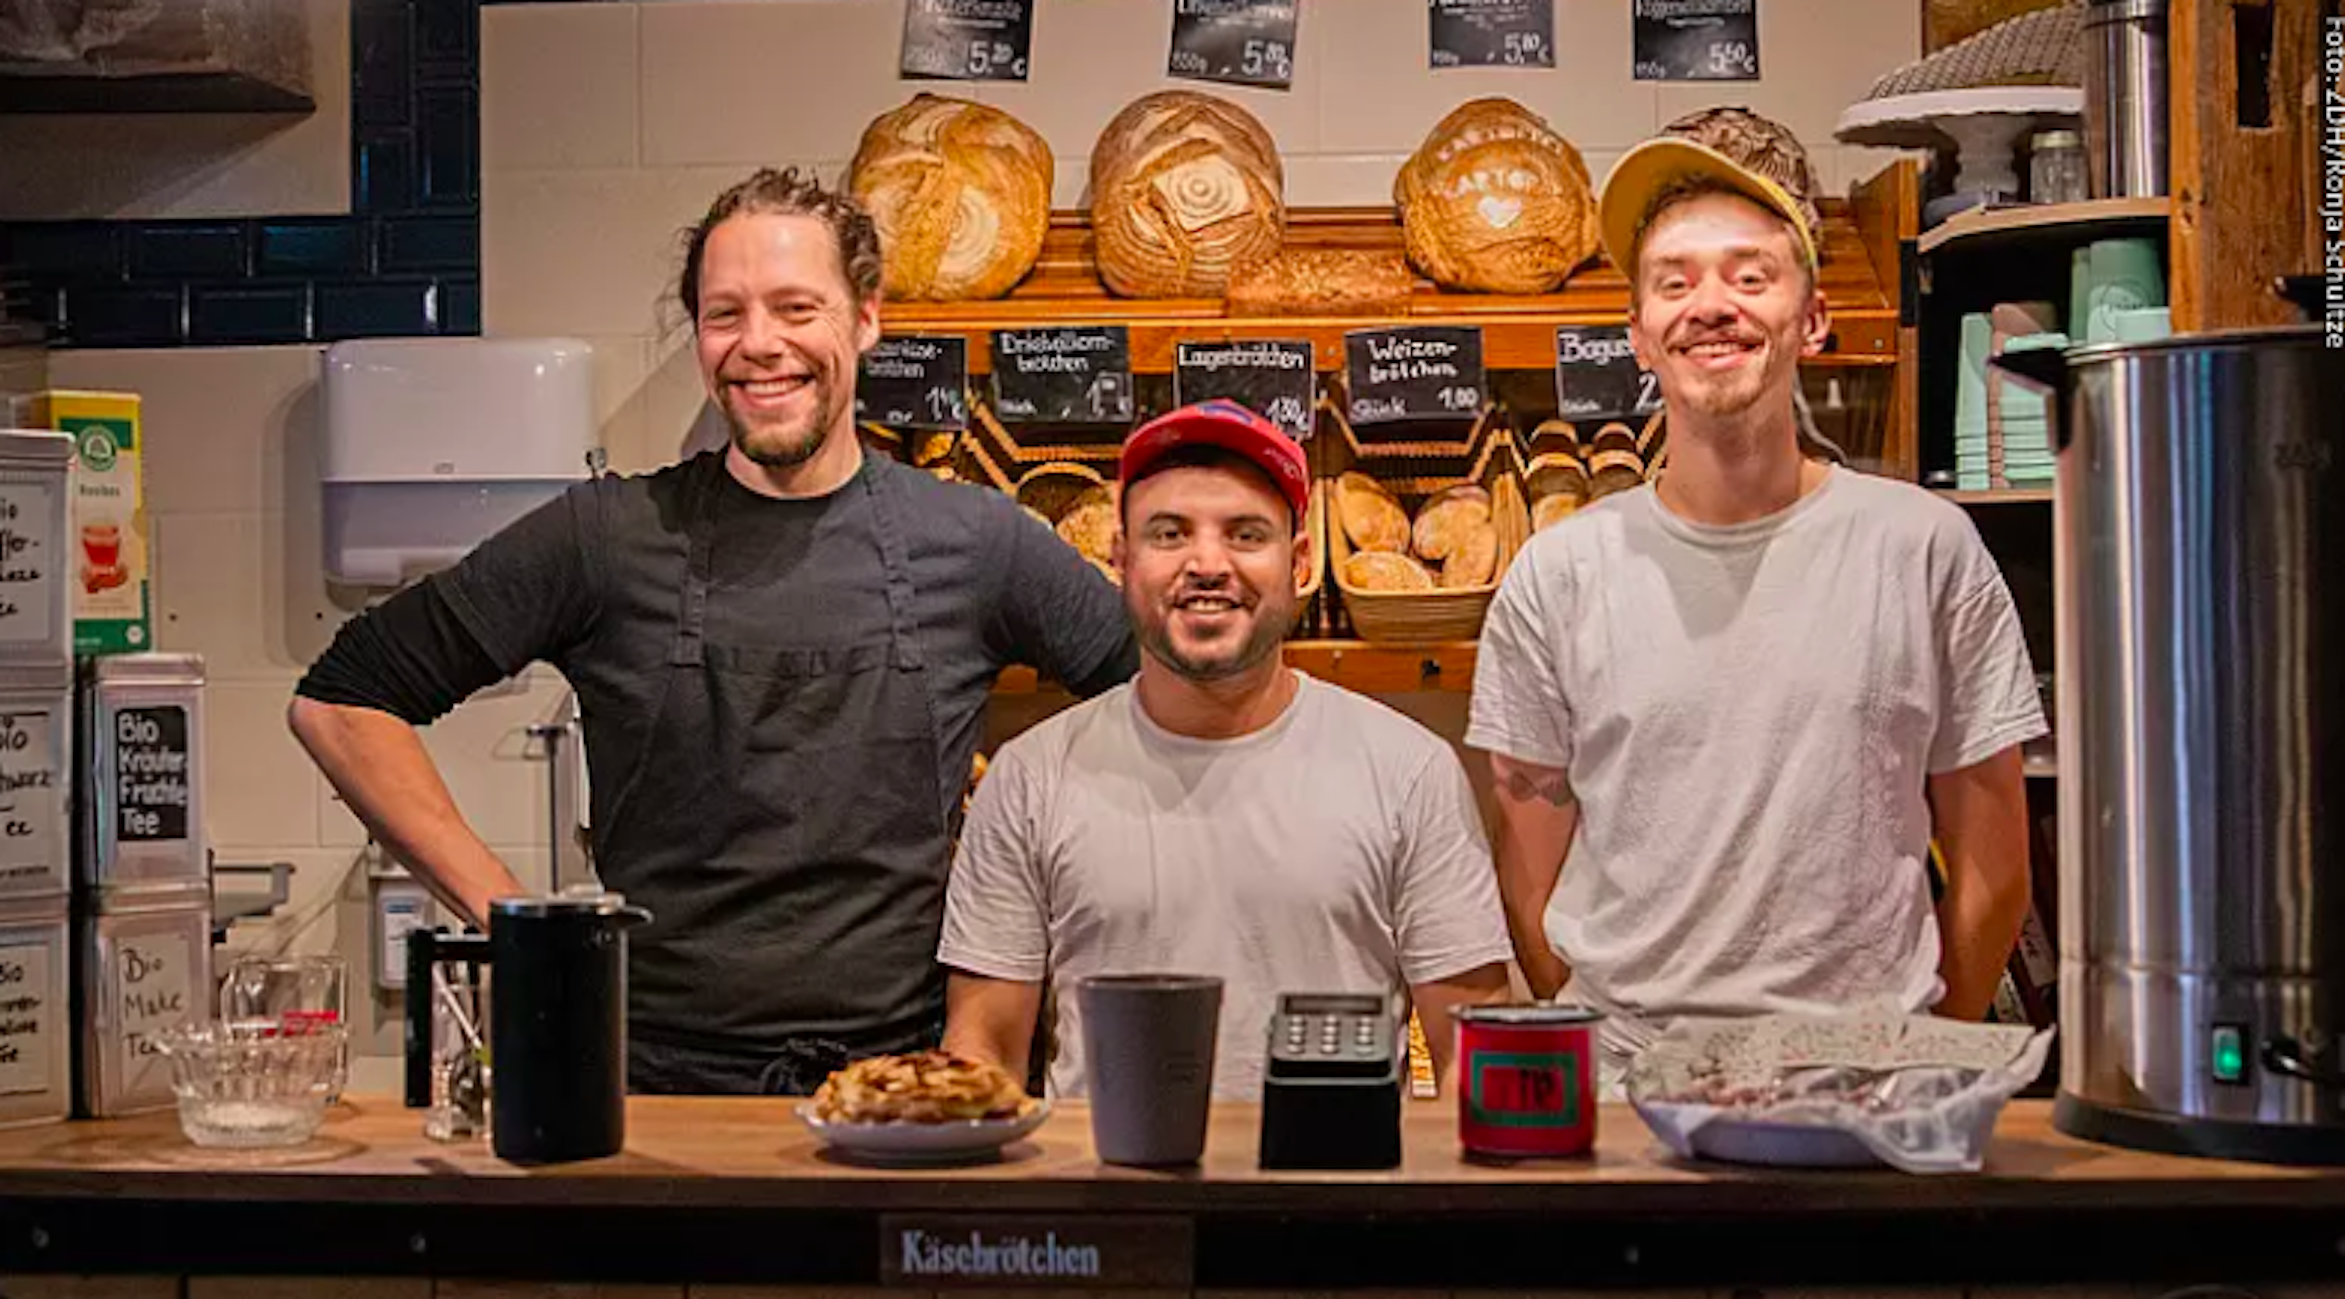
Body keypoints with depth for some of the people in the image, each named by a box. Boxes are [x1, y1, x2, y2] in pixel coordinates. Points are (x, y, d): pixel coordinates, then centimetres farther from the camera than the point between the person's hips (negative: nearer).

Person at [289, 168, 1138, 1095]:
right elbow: (341, 702, 9)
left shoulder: (976, 541, 7)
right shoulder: (606, 538, 5)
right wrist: (505, 912, 2)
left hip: (905, 1087, 1)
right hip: (657, 1078, -1)